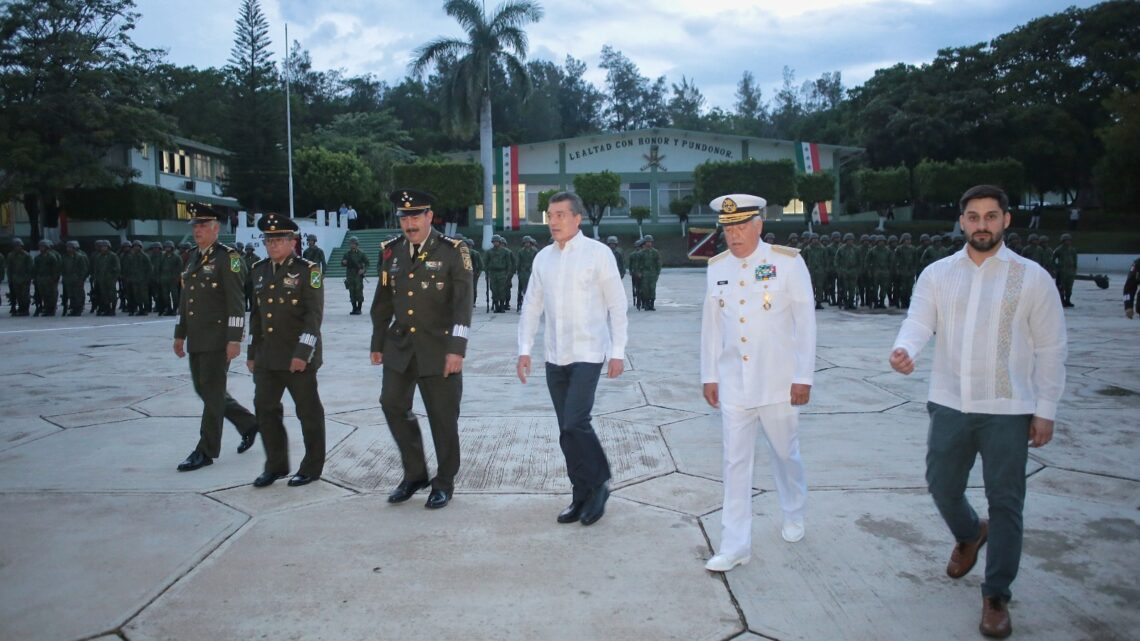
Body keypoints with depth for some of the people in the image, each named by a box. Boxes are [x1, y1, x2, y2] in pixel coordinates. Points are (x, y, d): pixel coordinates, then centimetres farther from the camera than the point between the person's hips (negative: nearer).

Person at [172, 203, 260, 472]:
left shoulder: (228, 258, -11)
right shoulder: (194, 257, 14)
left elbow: (236, 303, -15)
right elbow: (185, 299, 19)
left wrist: (234, 339, -20)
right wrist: (180, 334, 18)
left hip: (218, 339, -8)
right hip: (196, 340, 8)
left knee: (212, 393, -1)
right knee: (204, 389, 14)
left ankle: (206, 451, 9)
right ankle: (248, 423, 30)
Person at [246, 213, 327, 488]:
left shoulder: (307, 270, -8)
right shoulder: (259, 270, 12)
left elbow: (314, 314, -14)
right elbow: (256, 314, 17)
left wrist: (302, 353, -21)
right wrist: (252, 353, 16)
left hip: (298, 356, -6)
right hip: (267, 357, 7)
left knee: (308, 411, 4)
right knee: (265, 408, 9)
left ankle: (312, 467, 17)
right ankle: (275, 465, 22)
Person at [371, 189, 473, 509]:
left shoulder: (453, 251, -9)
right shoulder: (391, 251, 5)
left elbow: (463, 304, -13)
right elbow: (383, 302, 13)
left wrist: (456, 350, -20)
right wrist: (378, 344, 14)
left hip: (439, 348, -4)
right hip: (400, 346, 5)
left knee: (442, 417, 3)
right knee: (393, 405, 4)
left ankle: (444, 482, 21)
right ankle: (414, 474, 23)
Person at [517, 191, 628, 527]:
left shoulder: (598, 253, -6)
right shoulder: (543, 258, 9)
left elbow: (617, 306, -5)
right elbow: (532, 306, 12)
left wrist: (617, 352, -8)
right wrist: (524, 349, 5)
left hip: (588, 354, -5)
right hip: (555, 357, 5)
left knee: (574, 424, -14)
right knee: (567, 430, 9)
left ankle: (598, 484, 9)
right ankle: (583, 495, 22)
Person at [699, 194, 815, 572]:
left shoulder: (788, 262, -8)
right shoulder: (717, 267, 3)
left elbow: (805, 321, -7)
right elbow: (711, 324, 7)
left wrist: (803, 377, -8)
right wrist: (709, 375, 7)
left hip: (777, 382, -2)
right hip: (733, 384, 2)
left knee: (785, 454, 15)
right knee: (735, 463, 3)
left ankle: (794, 515, 42)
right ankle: (735, 546, 11)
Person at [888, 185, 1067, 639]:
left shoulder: (1032, 277, -2)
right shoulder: (937, 274, 4)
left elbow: (1050, 349, 0)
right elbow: (918, 322, -7)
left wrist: (1045, 410, -2)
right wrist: (904, 350, -31)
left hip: (1008, 410, -2)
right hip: (949, 404, 3)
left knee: (1005, 503, 3)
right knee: (941, 486, 14)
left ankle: (996, 596, 19)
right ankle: (970, 534, 47)